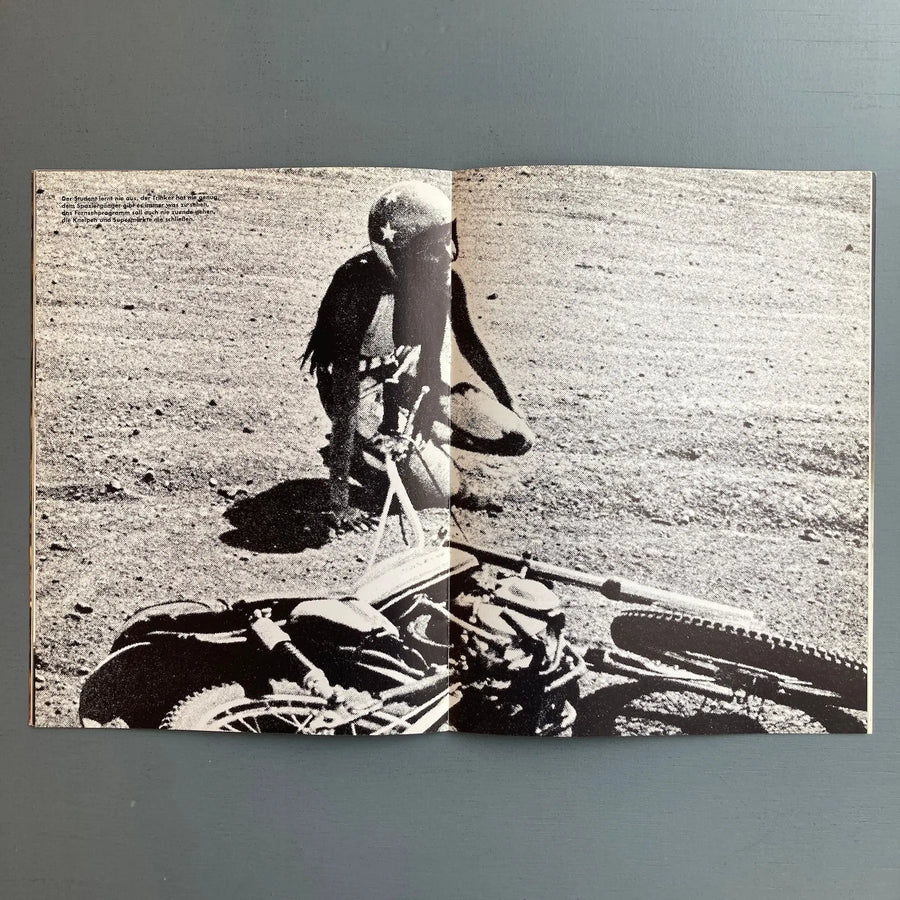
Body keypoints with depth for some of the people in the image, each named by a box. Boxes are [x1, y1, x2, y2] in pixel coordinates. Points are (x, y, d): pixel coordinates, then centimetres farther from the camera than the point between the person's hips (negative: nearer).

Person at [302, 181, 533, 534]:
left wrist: (509, 405, 13)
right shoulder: (359, 291, -31)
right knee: (447, 490, -16)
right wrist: (339, 494, -29)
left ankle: (426, 432, 14)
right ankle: (360, 449, 7)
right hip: (365, 391, -6)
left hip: (413, 379, 6)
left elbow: (467, 340, 7)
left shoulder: (443, 279, -12)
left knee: (519, 439, -4)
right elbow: (345, 390, -30)